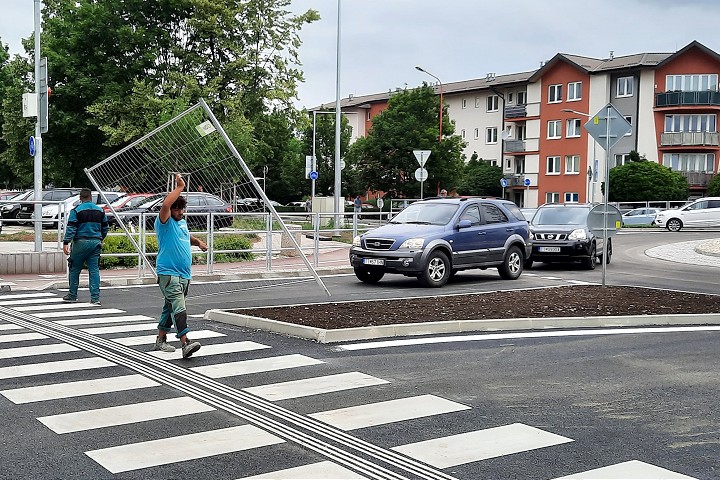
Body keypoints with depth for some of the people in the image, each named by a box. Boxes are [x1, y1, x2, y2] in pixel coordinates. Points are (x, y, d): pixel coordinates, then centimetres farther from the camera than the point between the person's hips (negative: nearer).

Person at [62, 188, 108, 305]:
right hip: (95, 243, 4)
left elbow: (71, 228, -10)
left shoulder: (76, 211, -4)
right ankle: (95, 297, -2)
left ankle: (72, 295, 18)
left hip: (80, 243, -3)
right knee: (94, 270, 3)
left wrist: (66, 243, -11)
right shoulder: (100, 211, 10)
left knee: (74, 269, 10)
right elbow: (105, 228, 18)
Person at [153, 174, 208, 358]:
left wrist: (198, 241, 16)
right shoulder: (164, 222, -7)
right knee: (179, 308, -19)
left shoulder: (183, 222, 17)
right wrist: (179, 187, -19)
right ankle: (185, 344, -27)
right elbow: (165, 205, -27)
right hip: (168, 274, -8)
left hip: (185, 274, 8)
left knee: (170, 308, 16)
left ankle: (161, 340, 27)